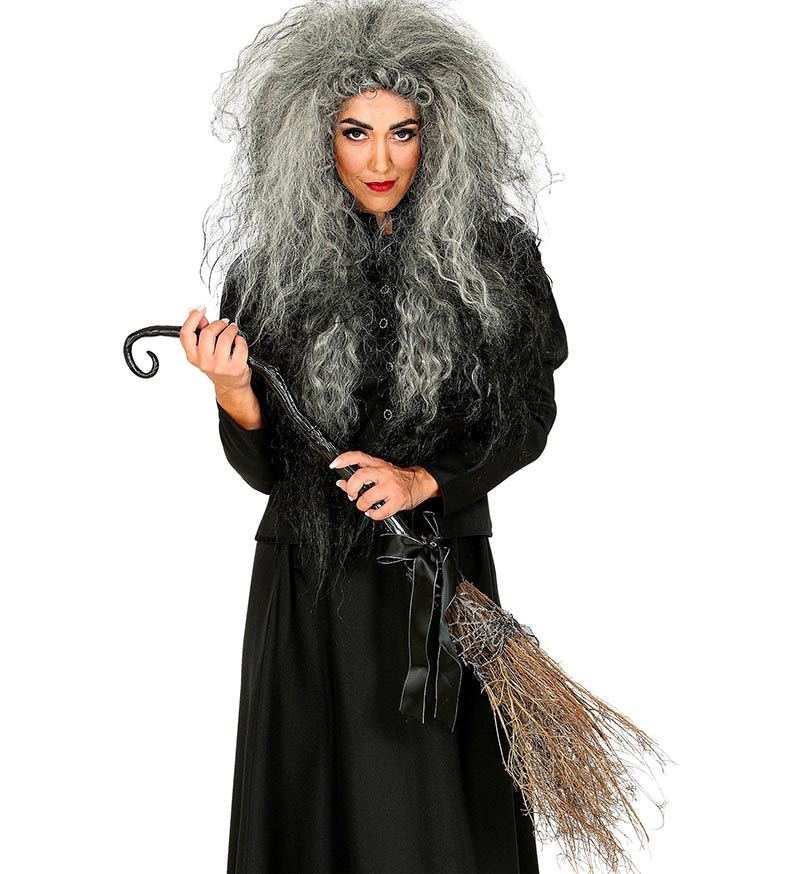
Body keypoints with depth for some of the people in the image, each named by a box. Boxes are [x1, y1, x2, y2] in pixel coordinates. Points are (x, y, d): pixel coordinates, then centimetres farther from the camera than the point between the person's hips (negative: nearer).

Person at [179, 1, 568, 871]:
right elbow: (264, 472, -1)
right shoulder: (272, 274, -3)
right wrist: (234, 397, -20)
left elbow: (527, 422, 1)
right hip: (310, 586, 1)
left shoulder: (493, 257, -5)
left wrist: (423, 481, -13)